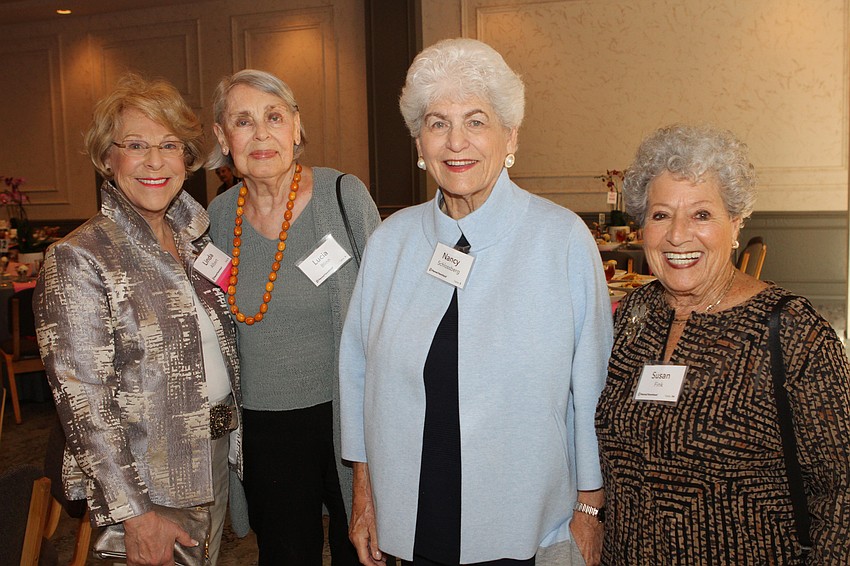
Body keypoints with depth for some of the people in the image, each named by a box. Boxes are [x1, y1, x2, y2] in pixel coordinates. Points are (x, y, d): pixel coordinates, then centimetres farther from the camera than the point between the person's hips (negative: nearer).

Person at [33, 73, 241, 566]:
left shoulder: (195, 238, 3)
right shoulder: (78, 259, -16)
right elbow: (83, 400, -18)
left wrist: (232, 437, 8)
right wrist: (135, 513, -19)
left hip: (217, 463, 6)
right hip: (149, 486, -6)